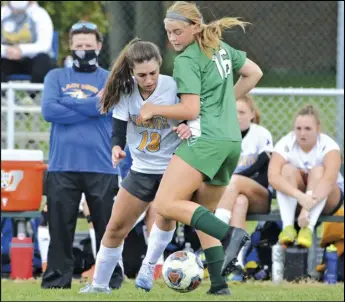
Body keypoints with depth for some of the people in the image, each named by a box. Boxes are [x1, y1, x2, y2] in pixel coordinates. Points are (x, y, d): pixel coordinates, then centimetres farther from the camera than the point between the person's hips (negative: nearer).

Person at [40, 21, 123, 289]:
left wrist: (67, 102, -1)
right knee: (60, 227, 0)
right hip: (62, 166, 1)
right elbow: (49, 111, -4)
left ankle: (111, 280, 8)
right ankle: (56, 281, 3)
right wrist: (88, 109, -5)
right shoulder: (56, 77, 13)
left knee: (107, 228, 1)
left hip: (101, 168, -1)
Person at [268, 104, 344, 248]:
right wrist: (300, 195, -52)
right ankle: (287, 226, -39)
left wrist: (309, 204, -54)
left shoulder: (328, 146, -22)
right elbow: (273, 176, -35)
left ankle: (308, 228, -43)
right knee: (288, 169, -27)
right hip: (293, 199, 1)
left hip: (327, 200, -1)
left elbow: (329, 179, -39)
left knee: (318, 170, -30)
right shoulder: (285, 145, -18)